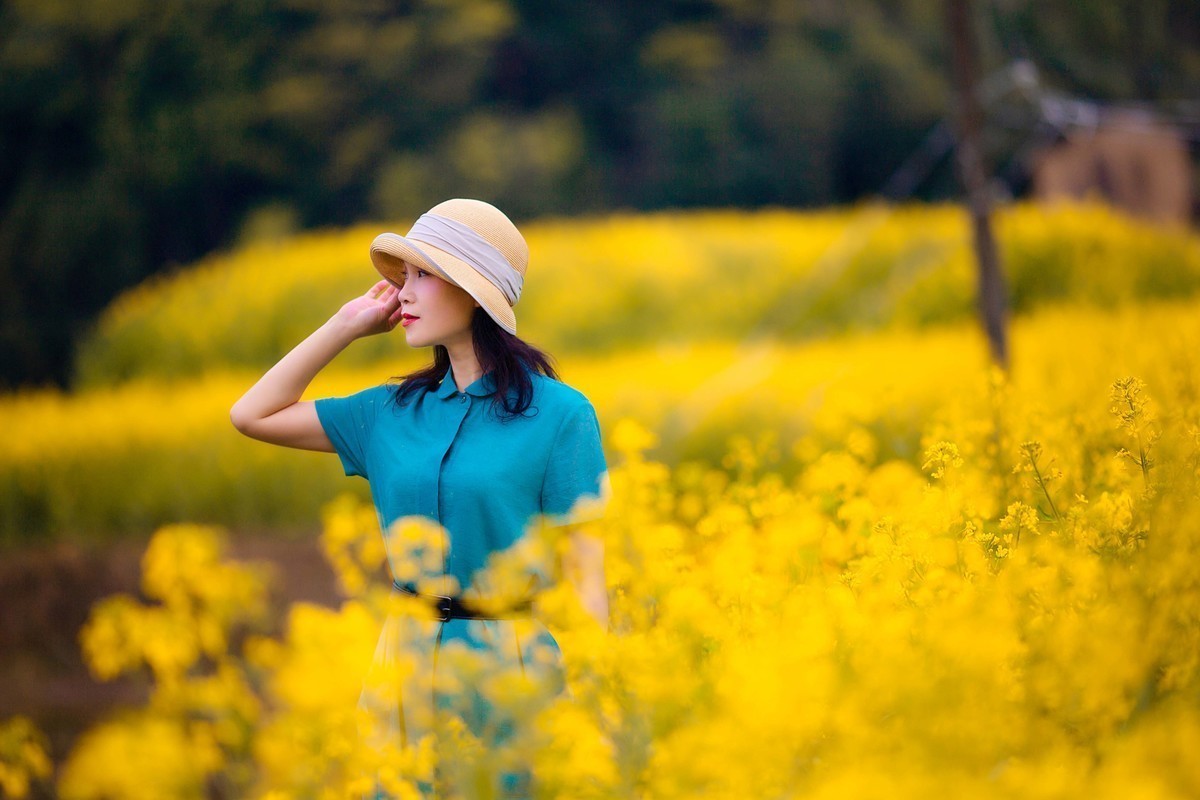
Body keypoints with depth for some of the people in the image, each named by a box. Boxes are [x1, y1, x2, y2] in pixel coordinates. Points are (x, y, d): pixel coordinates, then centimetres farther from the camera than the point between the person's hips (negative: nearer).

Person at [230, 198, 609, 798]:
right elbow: (252, 415, 14)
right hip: (408, 662, 5)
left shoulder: (558, 415, -5)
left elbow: (586, 574, -7)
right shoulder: (392, 412, 8)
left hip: (511, 666, -4)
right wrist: (348, 325, 9)